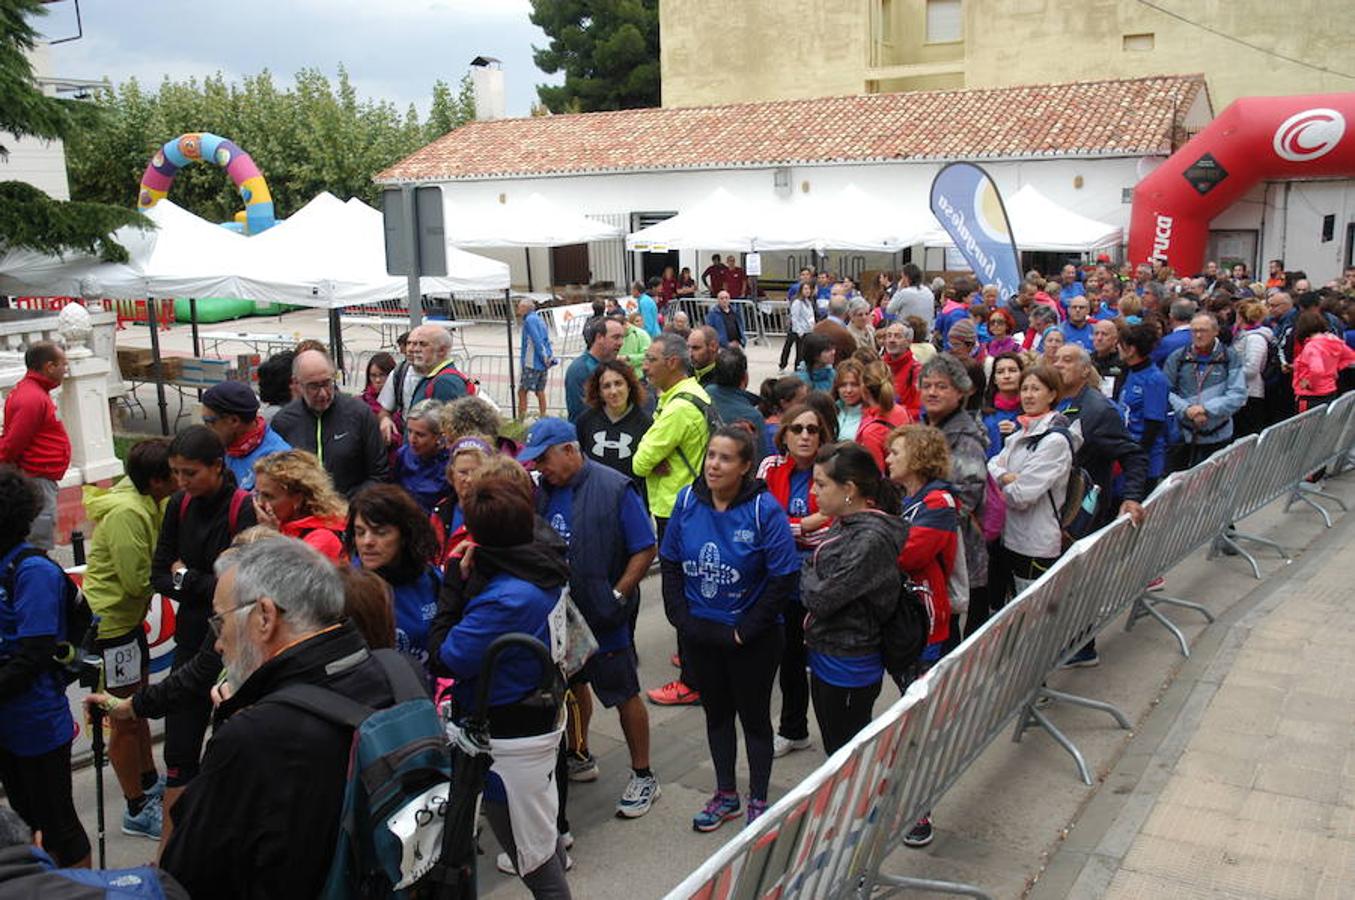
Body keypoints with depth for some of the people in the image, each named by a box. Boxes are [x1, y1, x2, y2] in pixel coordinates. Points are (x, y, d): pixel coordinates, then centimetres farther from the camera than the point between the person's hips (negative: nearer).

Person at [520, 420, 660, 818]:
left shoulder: (614, 489, -16)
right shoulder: (543, 491, 1)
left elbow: (646, 549, -13)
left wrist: (617, 596, -18)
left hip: (605, 619, -6)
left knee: (625, 695, 5)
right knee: (572, 684, 22)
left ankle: (643, 777, 19)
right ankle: (578, 757, 43)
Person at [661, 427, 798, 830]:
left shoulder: (765, 509, -18)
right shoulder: (687, 500, -6)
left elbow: (783, 578, -16)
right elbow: (670, 562, 4)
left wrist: (745, 631, -14)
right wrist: (680, 617, -4)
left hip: (751, 639, -4)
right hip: (700, 633, 4)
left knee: (754, 717, 13)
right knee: (716, 713, 20)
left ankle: (758, 801, 32)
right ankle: (725, 796, 39)